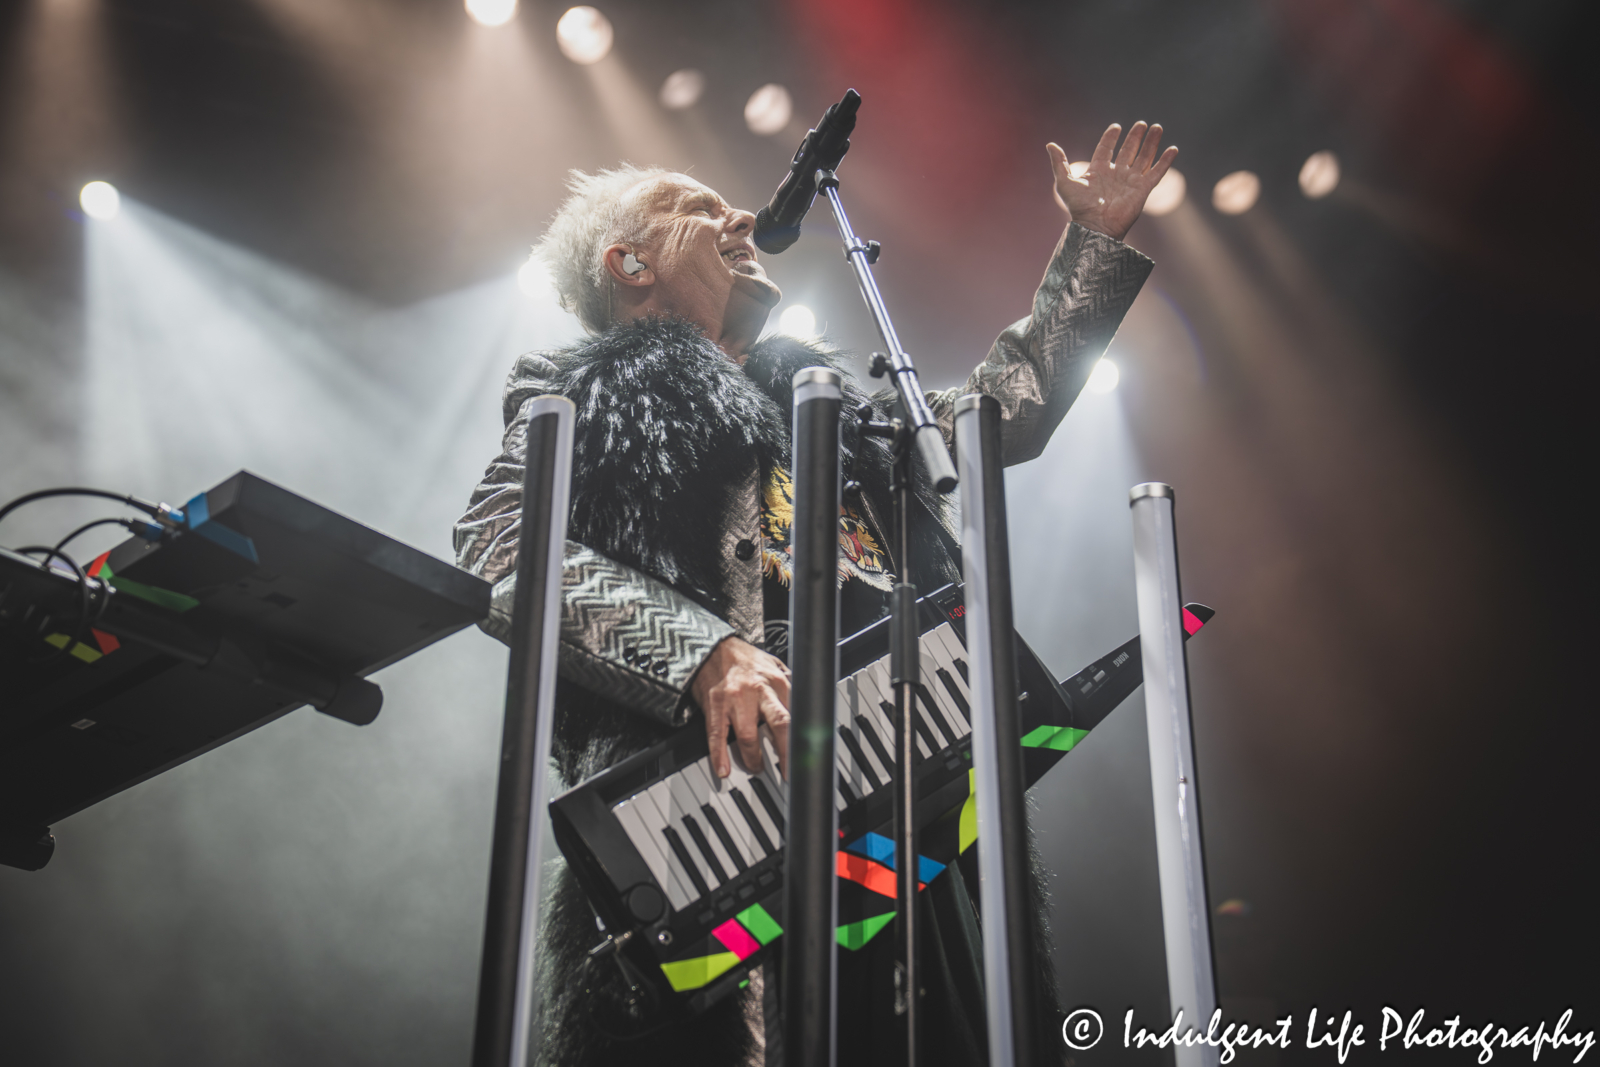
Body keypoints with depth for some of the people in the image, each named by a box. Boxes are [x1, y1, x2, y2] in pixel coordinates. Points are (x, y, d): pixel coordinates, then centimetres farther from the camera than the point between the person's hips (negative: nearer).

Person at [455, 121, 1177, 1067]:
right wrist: (704, 653, -20)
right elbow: (504, 556, -4)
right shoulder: (583, 400, 15)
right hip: (707, 793, -5)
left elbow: (1009, 408, 41)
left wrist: (1097, 240, 42)